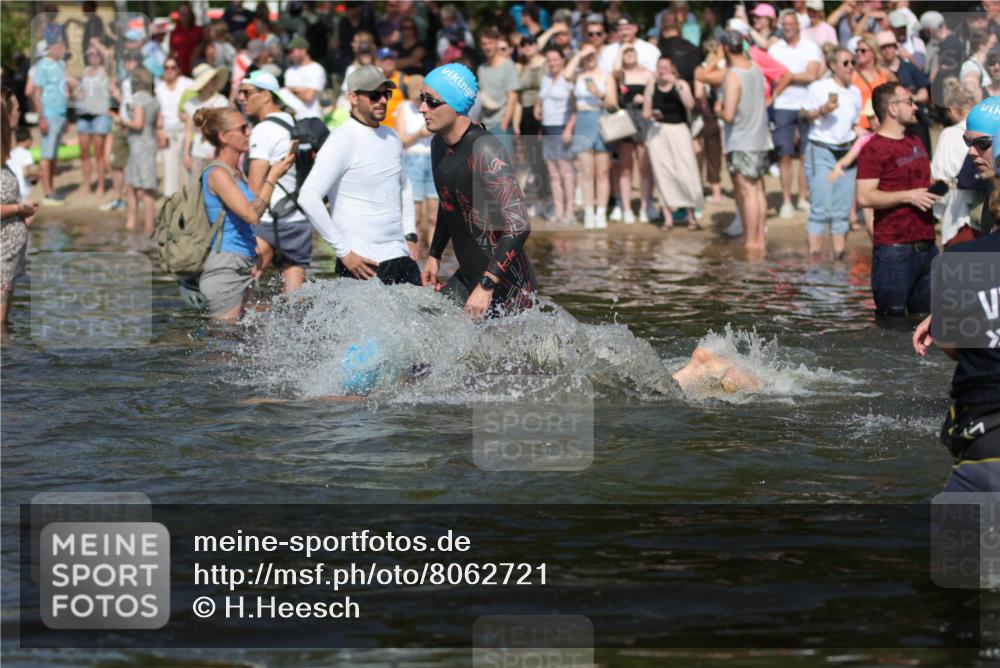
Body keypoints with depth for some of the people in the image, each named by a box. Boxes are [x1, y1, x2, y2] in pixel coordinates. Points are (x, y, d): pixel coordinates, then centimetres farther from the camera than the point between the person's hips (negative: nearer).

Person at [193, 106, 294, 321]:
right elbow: (251, 215, -23)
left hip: (241, 269, 9)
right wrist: (272, 177, -16)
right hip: (223, 270, -9)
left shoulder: (236, 173, 16)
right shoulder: (217, 173, -13)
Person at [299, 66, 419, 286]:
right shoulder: (343, 141, -11)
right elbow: (308, 197, -20)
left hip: (401, 256, 7)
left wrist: (410, 235, 18)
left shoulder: (391, 137, 13)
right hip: (364, 263, -7)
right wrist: (343, 251, -18)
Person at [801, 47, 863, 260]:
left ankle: (839, 256, 10)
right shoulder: (818, 88, -5)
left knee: (842, 210, 5)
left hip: (846, 154, 6)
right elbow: (804, 114, -9)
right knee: (821, 208, -12)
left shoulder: (855, 92, 13)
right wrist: (822, 110, -26)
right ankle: (814, 256, -10)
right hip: (821, 152, -6)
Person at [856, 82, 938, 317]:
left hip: (926, 244, 8)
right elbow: (865, 197, -18)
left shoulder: (916, 144, 18)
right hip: (893, 249, -8)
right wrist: (909, 196, -19)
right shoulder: (874, 149, -8)